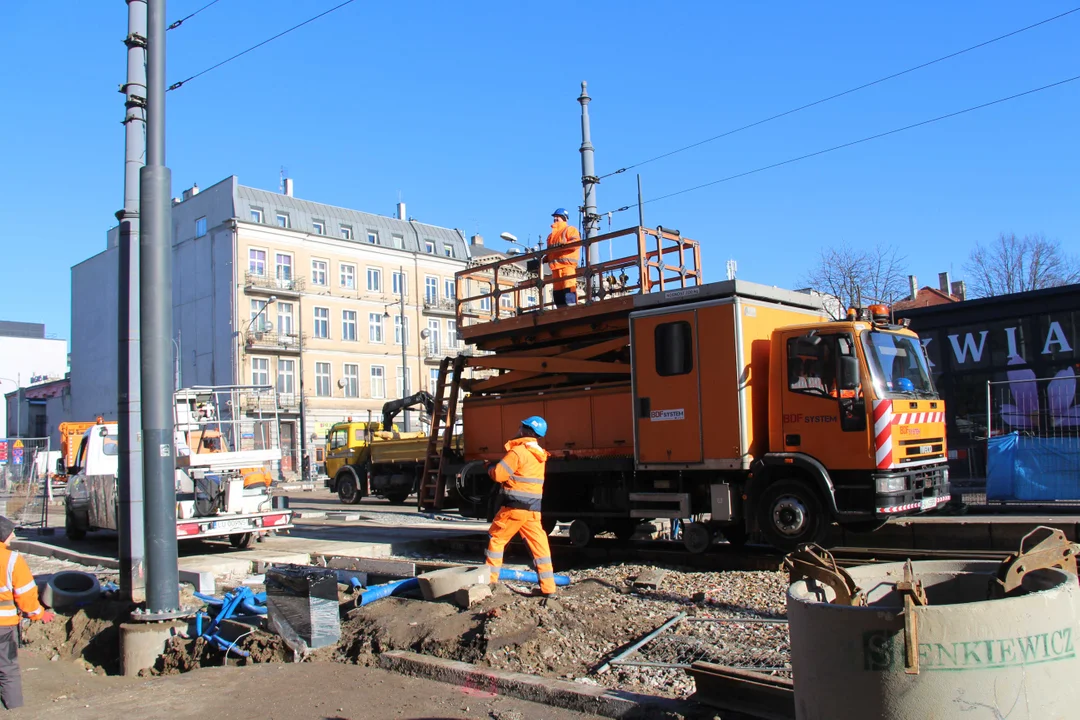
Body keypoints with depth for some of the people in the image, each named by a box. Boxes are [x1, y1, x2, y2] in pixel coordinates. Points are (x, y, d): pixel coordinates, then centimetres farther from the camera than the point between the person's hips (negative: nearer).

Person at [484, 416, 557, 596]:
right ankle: (548, 587, 3)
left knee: (496, 540, 8)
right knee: (539, 546, 5)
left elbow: (499, 474, -14)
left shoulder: (518, 451, -13)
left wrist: (490, 469, 7)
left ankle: (489, 580, 12)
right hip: (533, 508, 7)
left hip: (514, 506, -7)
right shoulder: (539, 454, 14)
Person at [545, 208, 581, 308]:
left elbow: (576, 243, -11)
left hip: (567, 265, -8)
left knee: (568, 290, -18)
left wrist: (562, 245, -24)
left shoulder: (570, 230, 7)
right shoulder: (551, 235, 29)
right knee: (557, 293, 2)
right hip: (555, 267, 8)